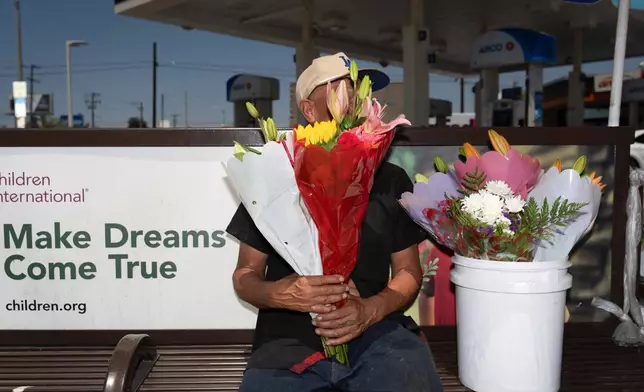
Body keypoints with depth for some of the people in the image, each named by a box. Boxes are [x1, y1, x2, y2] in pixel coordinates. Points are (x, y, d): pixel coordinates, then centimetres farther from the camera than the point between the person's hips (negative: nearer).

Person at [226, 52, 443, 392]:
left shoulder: (391, 181, 10)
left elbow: (408, 270, 10)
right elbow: (246, 274, 8)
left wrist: (370, 310, -11)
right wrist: (277, 294, -16)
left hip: (376, 331, 1)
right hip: (290, 336, 0)